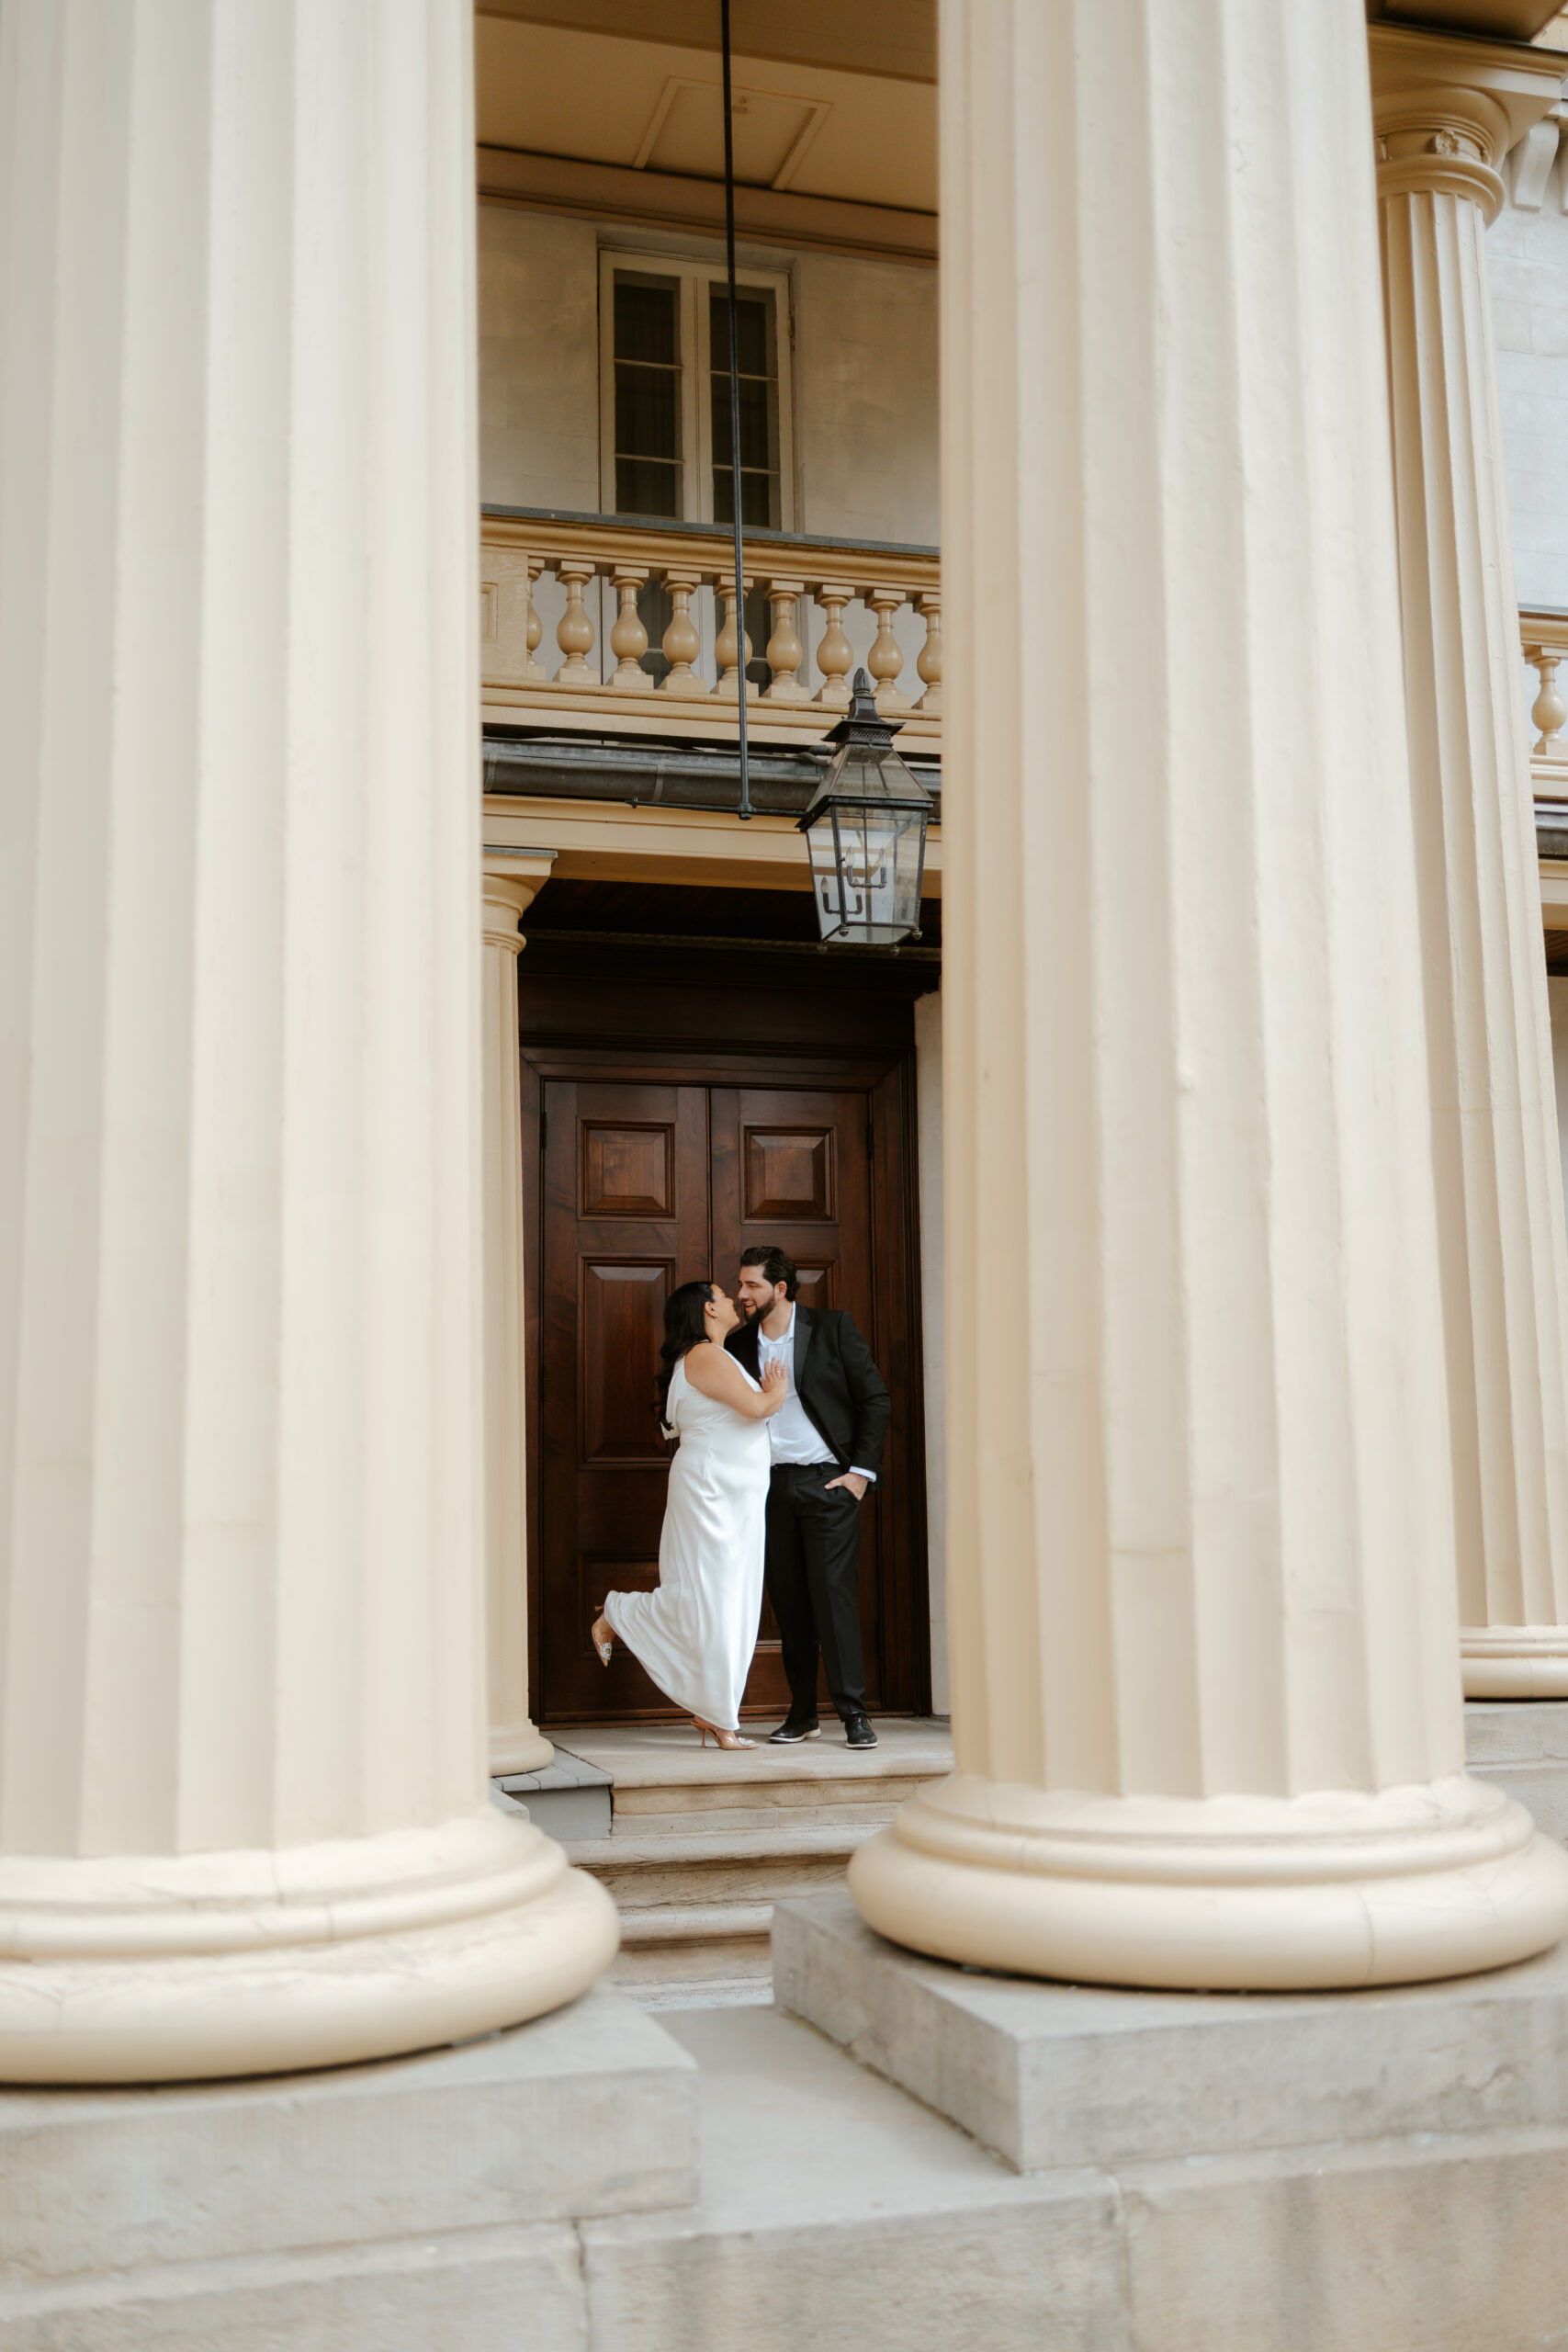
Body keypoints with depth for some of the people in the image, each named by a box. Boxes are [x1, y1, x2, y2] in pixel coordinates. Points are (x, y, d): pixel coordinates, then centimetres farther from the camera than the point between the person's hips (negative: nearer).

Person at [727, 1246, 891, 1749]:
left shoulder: (831, 1327, -2)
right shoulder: (739, 1343, 8)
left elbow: (876, 1400, 0)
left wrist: (861, 1471, -5)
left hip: (828, 1481, -4)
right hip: (772, 1485, 4)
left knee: (834, 1594, -8)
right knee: (787, 1600, 5)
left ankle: (854, 1713, -3)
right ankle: (802, 1714, 14)